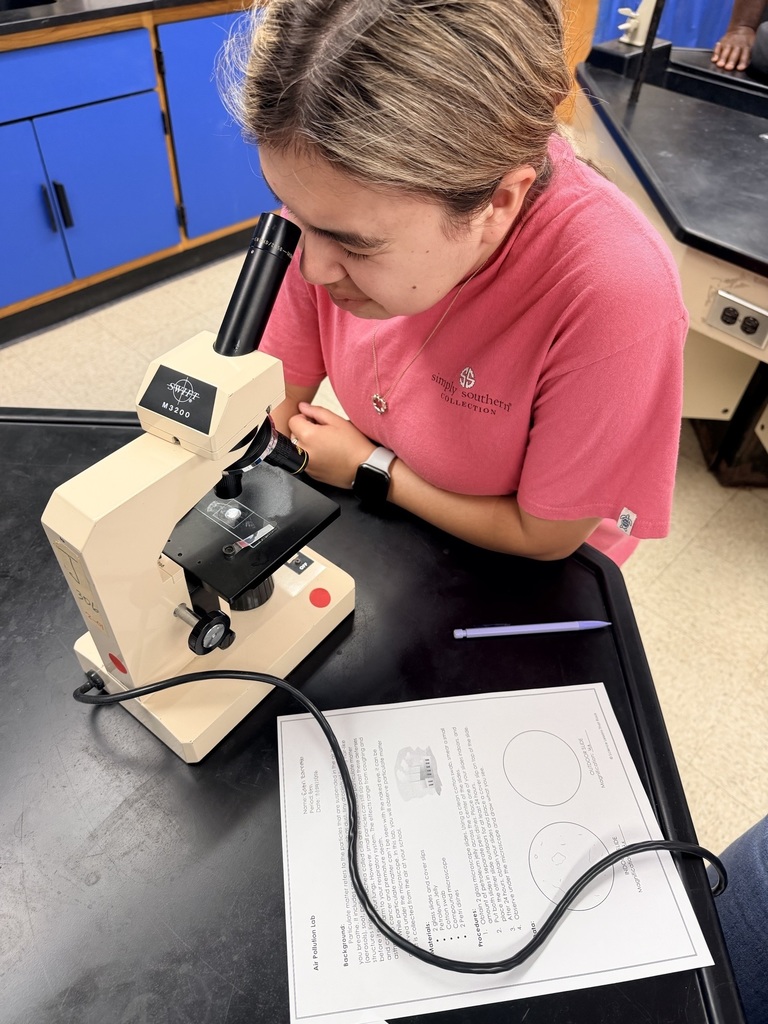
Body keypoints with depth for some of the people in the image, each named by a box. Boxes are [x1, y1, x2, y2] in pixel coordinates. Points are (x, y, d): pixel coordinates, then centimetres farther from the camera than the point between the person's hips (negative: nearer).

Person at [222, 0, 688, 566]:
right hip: (381, 512, 3)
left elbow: (545, 537, -21)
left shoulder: (615, 296, -34)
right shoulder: (338, 201, -21)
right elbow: (277, 402, -9)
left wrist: (369, 470, -15)